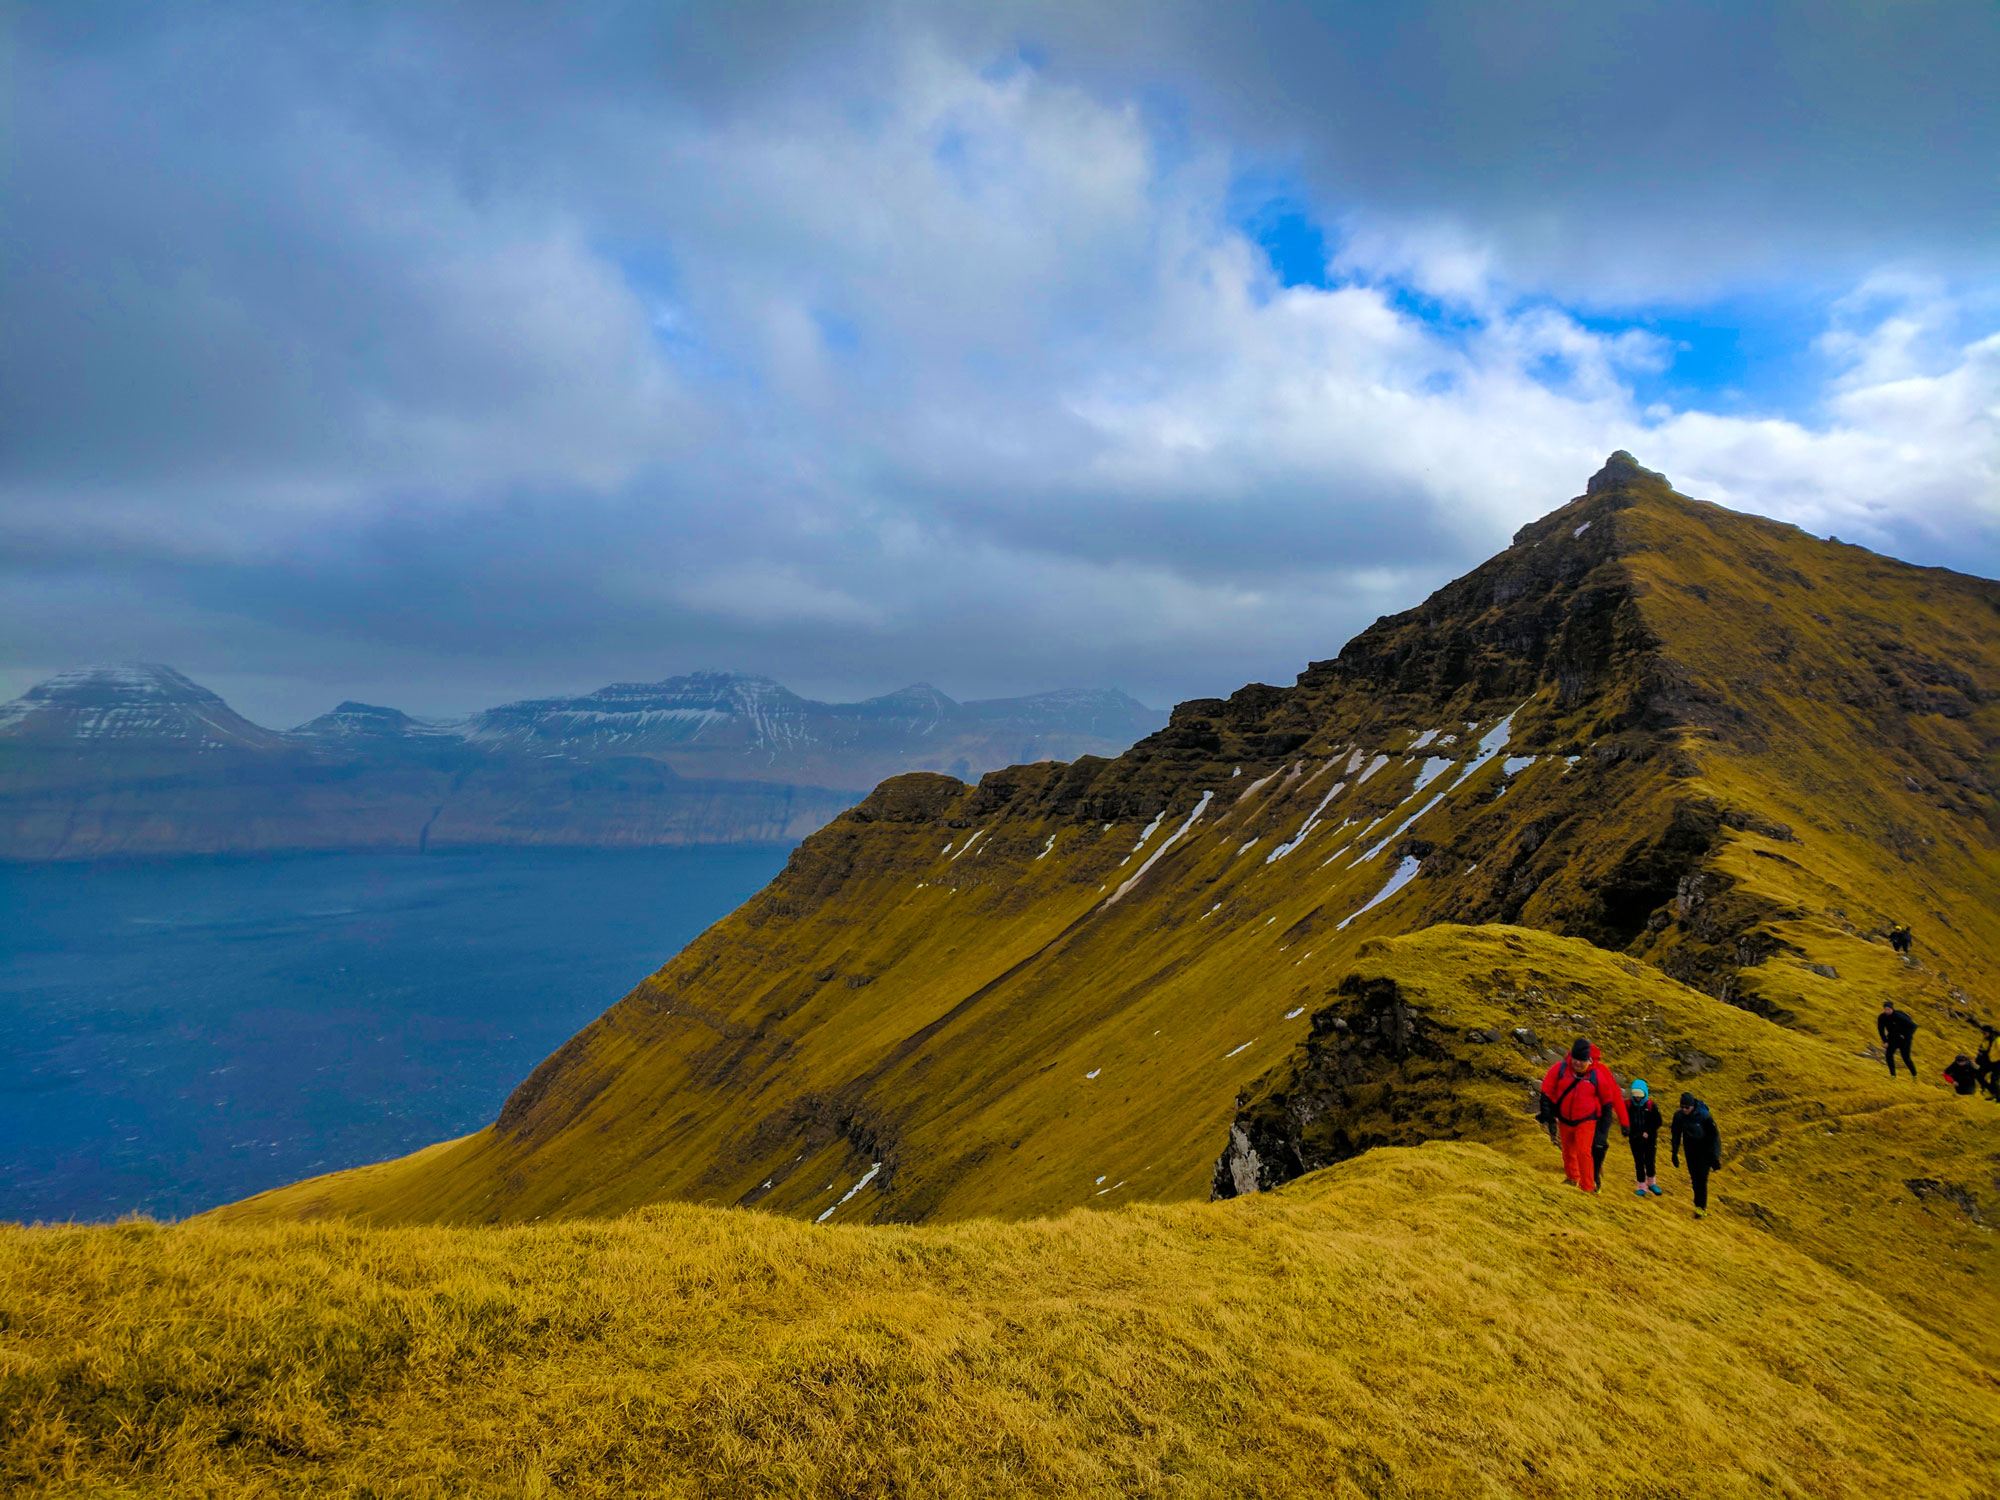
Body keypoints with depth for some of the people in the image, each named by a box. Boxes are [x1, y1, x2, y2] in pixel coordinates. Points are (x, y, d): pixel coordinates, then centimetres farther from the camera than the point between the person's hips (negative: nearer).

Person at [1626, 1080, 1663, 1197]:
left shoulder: (1652, 1106, -6)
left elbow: (1657, 1123, -3)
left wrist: (1647, 1133, -11)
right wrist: (1627, 1133, -5)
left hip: (1650, 1140, -1)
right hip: (1635, 1140, 1)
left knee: (1650, 1163, 1)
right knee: (1639, 1164, 4)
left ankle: (1652, 1184, 25)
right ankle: (1642, 1187, 14)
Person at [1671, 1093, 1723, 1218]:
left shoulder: (1704, 1116, -24)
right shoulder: (1678, 1115, -13)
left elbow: (1714, 1135, -14)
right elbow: (1676, 1134, 3)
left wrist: (1715, 1157, -12)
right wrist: (1675, 1153, 5)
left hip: (1704, 1151, -4)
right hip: (1690, 1150, 4)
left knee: (1702, 1179, -9)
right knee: (1694, 1178, 8)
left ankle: (1701, 1207, -3)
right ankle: (1701, 1204, 23)